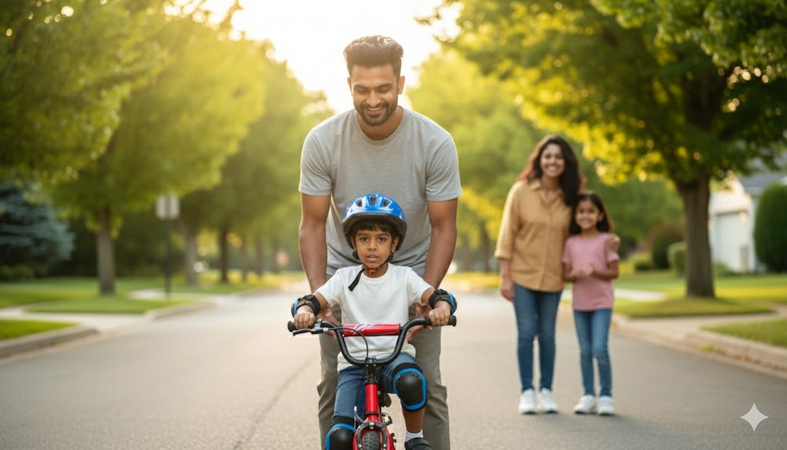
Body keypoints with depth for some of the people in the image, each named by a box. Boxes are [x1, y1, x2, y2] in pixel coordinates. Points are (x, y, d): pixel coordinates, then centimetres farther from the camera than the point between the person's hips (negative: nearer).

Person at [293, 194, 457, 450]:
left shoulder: (403, 278, 3)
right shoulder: (345, 278, 5)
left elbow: (437, 297, -8)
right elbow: (313, 301, -4)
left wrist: (441, 307, -32)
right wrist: (304, 311, -28)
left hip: (395, 356, 0)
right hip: (354, 364, 1)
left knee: (410, 380, -38)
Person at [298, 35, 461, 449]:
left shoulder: (435, 143, -18)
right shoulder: (321, 142, -16)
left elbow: (443, 227, -12)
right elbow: (313, 224, -10)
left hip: (413, 270, -1)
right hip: (344, 269, 1)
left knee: (426, 384, -6)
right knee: (333, 384, -2)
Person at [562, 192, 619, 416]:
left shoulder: (606, 240, -3)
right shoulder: (571, 243, 6)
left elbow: (614, 272, -4)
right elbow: (565, 274, 6)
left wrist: (595, 272, -21)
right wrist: (574, 275, -16)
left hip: (601, 303, -3)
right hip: (580, 303, 3)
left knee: (599, 349, -12)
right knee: (585, 351, 6)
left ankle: (606, 395, -1)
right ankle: (588, 395, 14)